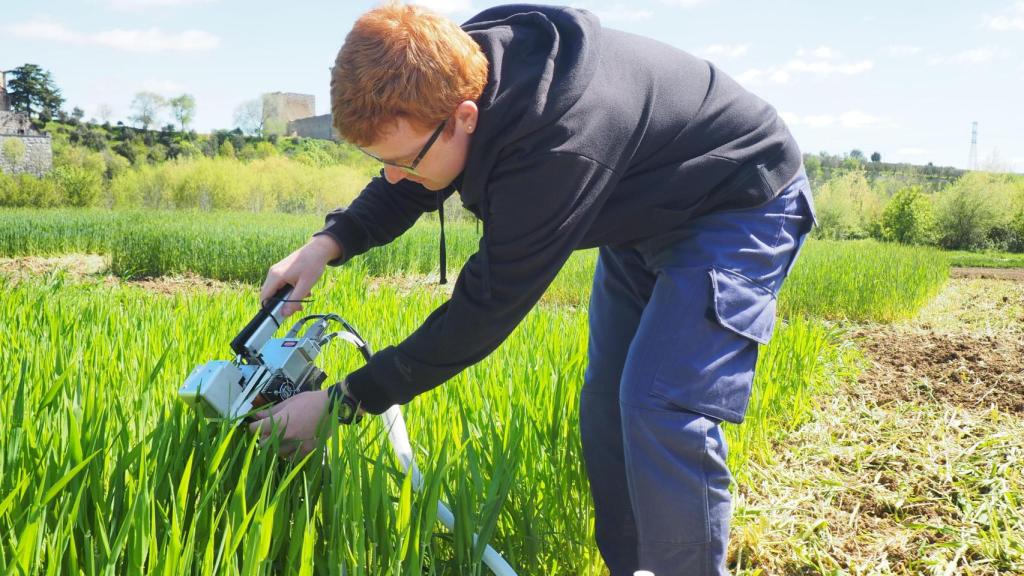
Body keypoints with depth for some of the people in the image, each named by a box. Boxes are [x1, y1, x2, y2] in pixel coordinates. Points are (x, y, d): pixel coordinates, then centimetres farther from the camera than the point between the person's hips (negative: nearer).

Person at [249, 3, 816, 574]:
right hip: (646, 212, 8)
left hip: (742, 206, -8)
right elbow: (408, 187, 2)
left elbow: (483, 311, -34)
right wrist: (329, 243, -16)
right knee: (605, 409, 6)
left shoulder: (557, 146, -42)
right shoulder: (460, 69, -18)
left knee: (662, 411, -22)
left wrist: (341, 402, -27)